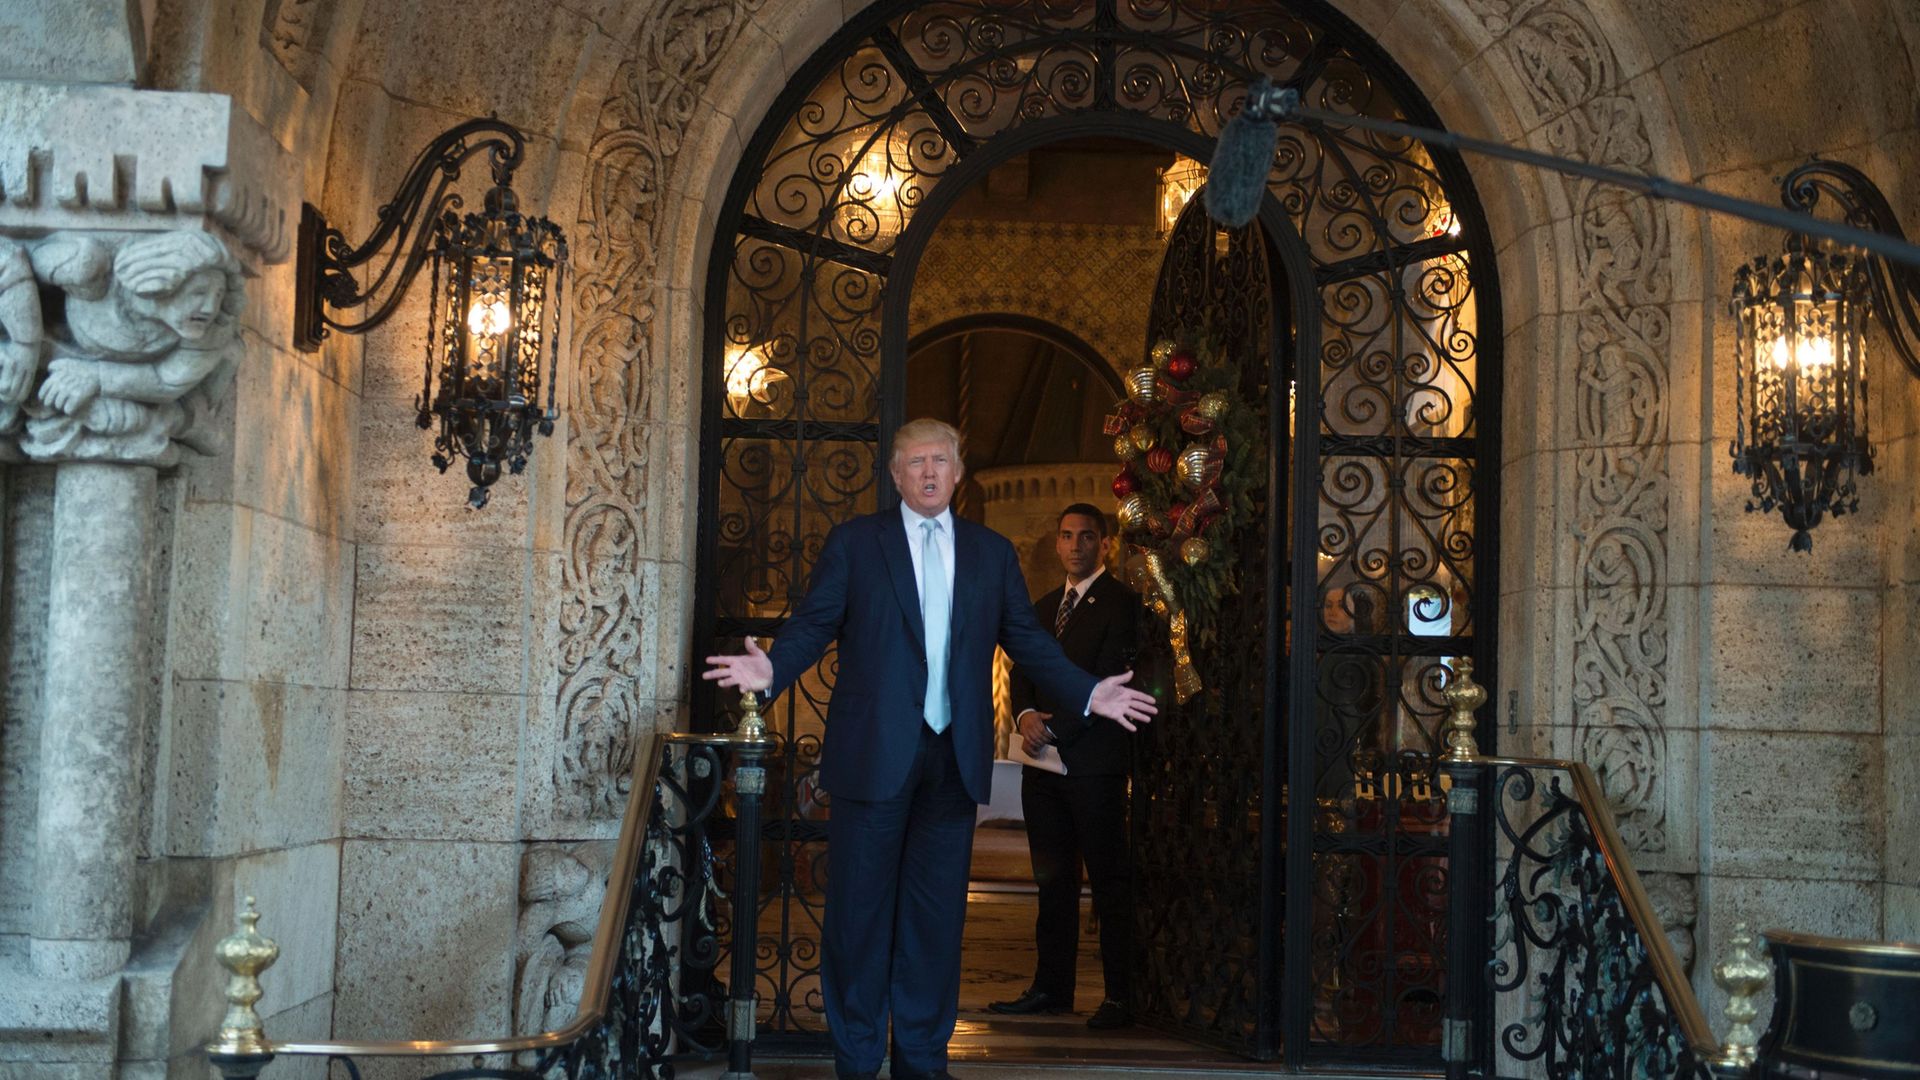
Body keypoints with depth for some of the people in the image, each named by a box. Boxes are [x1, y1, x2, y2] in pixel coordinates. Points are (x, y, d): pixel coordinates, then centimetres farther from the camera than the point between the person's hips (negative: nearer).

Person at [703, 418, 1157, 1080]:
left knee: (937, 914, 7)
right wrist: (773, 668, -19)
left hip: (954, 760, 3)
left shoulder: (993, 553, 13)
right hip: (873, 754, -2)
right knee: (860, 909, 2)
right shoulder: (853, 542, 5)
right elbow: (813, 624, -1)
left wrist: (1088, 692, 1)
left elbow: (1027, 639, 12)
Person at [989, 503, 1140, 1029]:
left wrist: (1053, 729, -15)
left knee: (1109, 881, -4)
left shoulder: (1121, 602, -3)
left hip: (1094, 760, -7)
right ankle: (1051, 987, 16)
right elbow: (1023, 672, 16)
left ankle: (1120, 995, -1)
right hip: (1043, 760, 7)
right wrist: (1027, 715, -5)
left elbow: (1107, 680, -12)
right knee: (1053, 880, 10)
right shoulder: (1044, 607, 21)